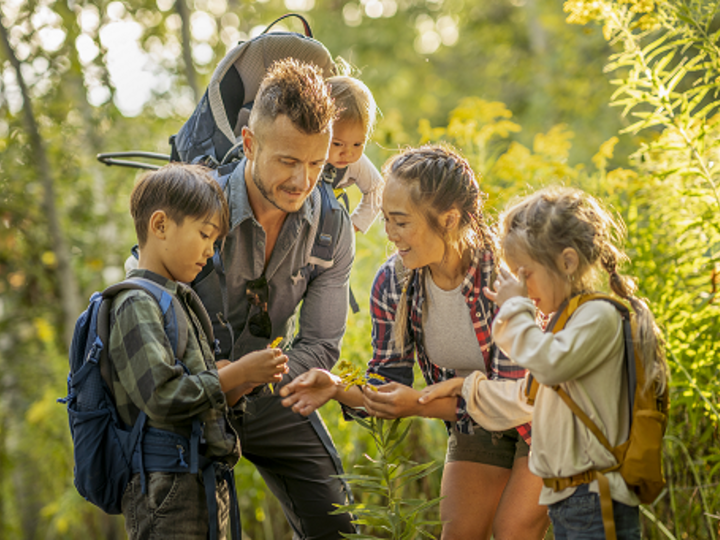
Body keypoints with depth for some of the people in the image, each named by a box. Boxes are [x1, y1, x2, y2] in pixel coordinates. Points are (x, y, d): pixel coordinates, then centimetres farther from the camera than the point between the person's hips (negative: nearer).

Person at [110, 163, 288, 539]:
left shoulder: (177, 300, 19)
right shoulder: (137, 304, -11)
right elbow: (161, 395, -21)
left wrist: (241, 383, 3)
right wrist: (236, 374, -13)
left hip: (203, 487, 10)